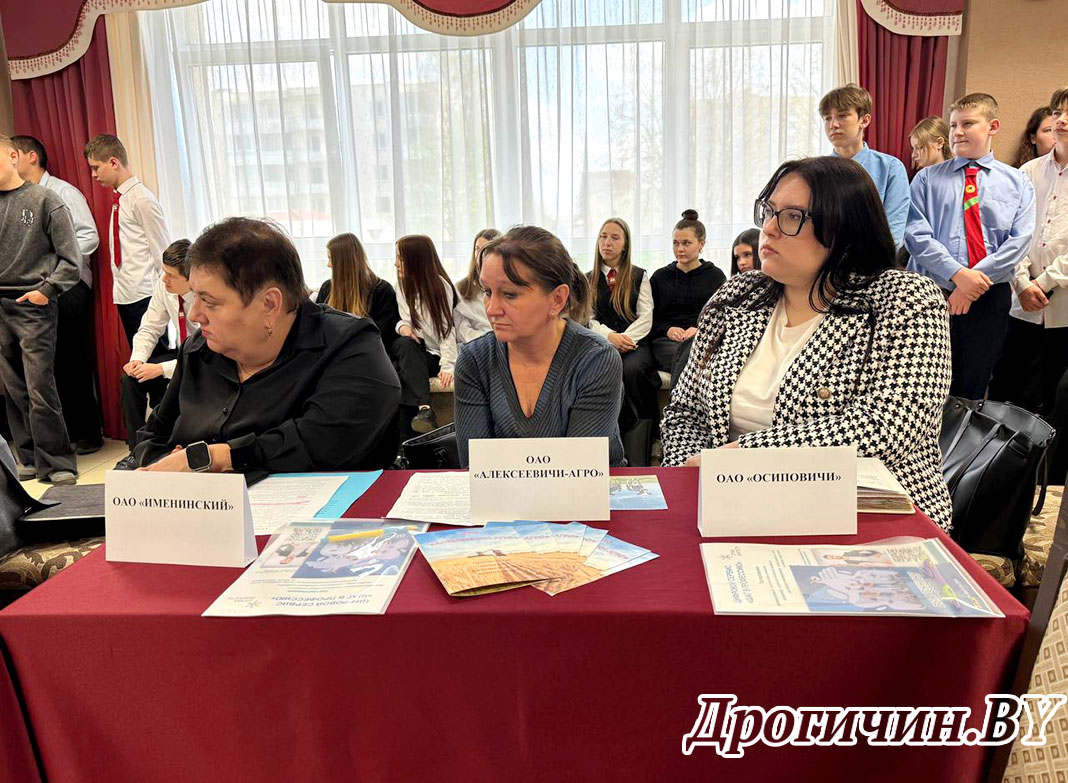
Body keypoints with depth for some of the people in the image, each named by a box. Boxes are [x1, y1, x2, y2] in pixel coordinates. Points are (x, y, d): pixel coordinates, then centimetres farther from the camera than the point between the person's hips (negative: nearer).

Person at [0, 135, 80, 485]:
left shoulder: (45, 199, 0)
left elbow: (71, 258, -1)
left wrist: (46, 290, -9)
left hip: (33, 307, -4)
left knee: (40, 391, -6)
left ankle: (56, 464, 3)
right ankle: (30, 459, 19)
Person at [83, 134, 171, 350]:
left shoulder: (141, 200, -12)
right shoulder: (119, 198, 13)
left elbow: (163, 251, -13)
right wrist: (119, 287, 13)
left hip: (144, 296, -9)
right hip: (125, 294, 9)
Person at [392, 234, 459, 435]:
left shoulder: (440, 285, -7)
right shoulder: (402, 285, 11)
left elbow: (447, 328, -13)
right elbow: (405, 319, 16)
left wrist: (447, 366, -23)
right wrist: (402, 326, -10)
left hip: (435, 354, -4)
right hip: (414, 351, 4)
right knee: (404, 344, -31)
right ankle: (424, 409, -45)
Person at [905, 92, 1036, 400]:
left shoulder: (1018, 183, 8)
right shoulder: (927, 178, 6)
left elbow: (1018, 242, -2)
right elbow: (916, 234, -6)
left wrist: (974, 283, -14)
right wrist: (958, 274, -18)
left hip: (989, 298, 1)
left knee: (970, 391, 9)